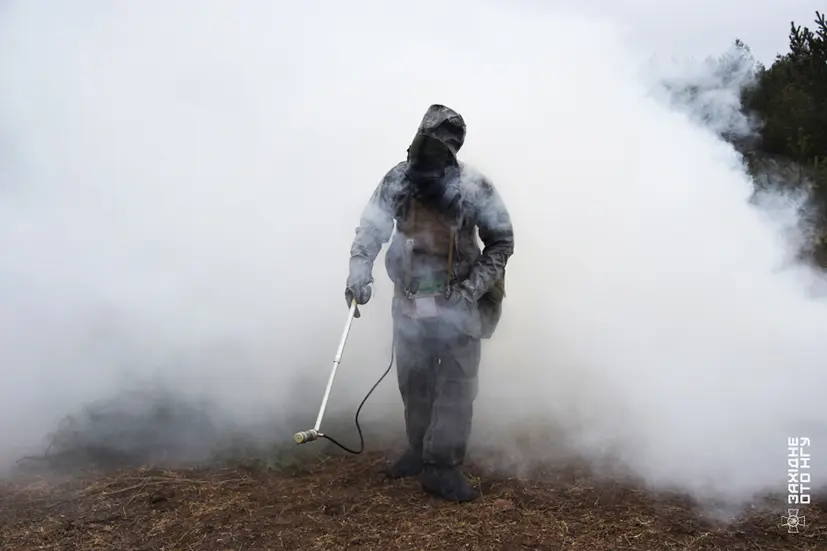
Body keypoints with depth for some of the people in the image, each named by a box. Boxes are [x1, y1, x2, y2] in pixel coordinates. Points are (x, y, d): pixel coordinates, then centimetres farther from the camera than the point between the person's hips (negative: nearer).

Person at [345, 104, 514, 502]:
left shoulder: (473, 186, -14)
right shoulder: (397, 181, -5)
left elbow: (502, 240, -7)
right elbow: (371, 229, -4)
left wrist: (474, 286, -15)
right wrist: (359, 272, -20)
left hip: (458, 301, -3)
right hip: (410, 297, 4)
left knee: (457, 383, -4)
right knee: (413, 380, 14)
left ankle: (442, 465, 6)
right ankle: (419, 450, 32)